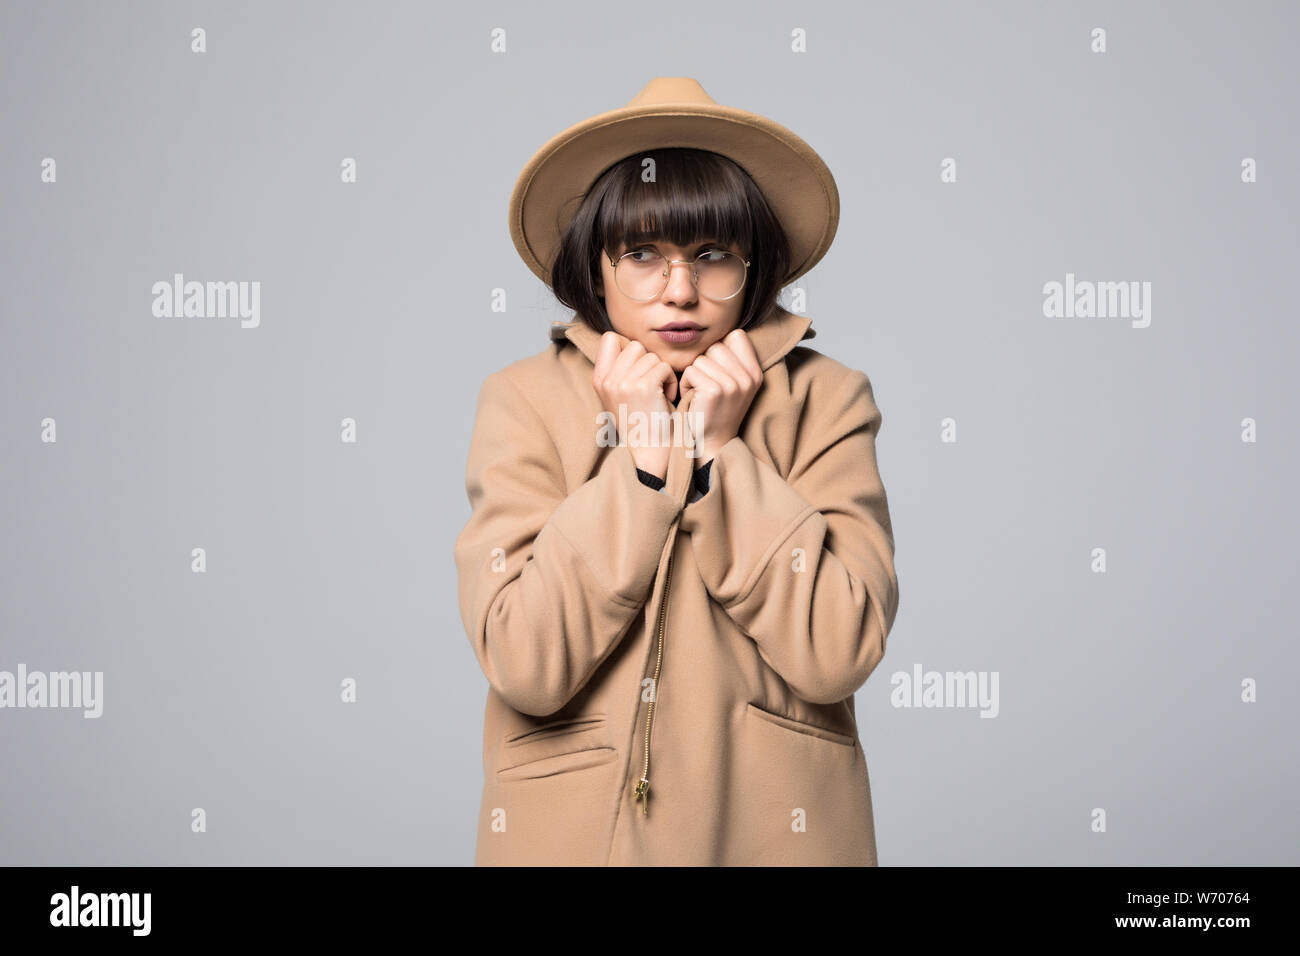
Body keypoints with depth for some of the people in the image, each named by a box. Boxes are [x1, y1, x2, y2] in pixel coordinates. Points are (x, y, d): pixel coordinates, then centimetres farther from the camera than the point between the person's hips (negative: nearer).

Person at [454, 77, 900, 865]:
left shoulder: (825, 400, -5)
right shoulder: (525, 402, -5)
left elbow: (839, 652, -16)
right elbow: (525, 666, -16)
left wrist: (718, 453, -16)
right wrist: (641, 458, -18)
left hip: (772, 826, 1)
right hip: (570, 828, 0)